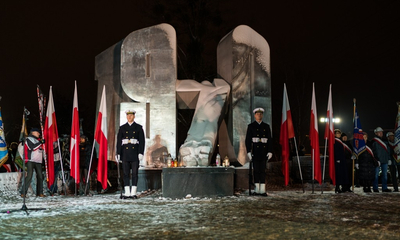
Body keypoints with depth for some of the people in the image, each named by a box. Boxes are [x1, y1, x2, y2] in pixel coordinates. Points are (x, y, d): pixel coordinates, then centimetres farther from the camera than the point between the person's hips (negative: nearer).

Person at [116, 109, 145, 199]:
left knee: (135, 173, -1)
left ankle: (133, 193, 3)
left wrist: (141, 153, -8)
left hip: (135, 153, -2)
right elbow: (119, 141, 8)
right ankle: (127, 193, 5)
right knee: (125, 173, 1)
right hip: (125, 153, 2)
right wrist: (118, 153, 0)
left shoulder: (138, 127, 6)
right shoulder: (122, 128, 10)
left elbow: (142, 141, 1)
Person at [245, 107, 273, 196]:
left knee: (263, 170, 1)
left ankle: (262, 190, 2)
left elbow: (270, 140, 10)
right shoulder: (251, 126, 5)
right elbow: (247, 140, 1)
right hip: (255, 151, -2)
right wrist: (249, 151, -7)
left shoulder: (266, 126, 11)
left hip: (264, 152, 2)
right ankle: (257, 189, 5)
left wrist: (270, 151, 1)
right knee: (256, 170, 1)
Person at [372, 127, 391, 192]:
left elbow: (387, 150, 20)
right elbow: (374, 151, -10)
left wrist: (388, 158, 13)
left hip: (385, 160, 7)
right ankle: (375, 188, 2)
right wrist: (377, 160, -16)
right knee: (376, 174, -2)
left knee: (385, 174, 7)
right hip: (378, 160, -7)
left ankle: (384, 188, 12)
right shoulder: (374, 141, -5)